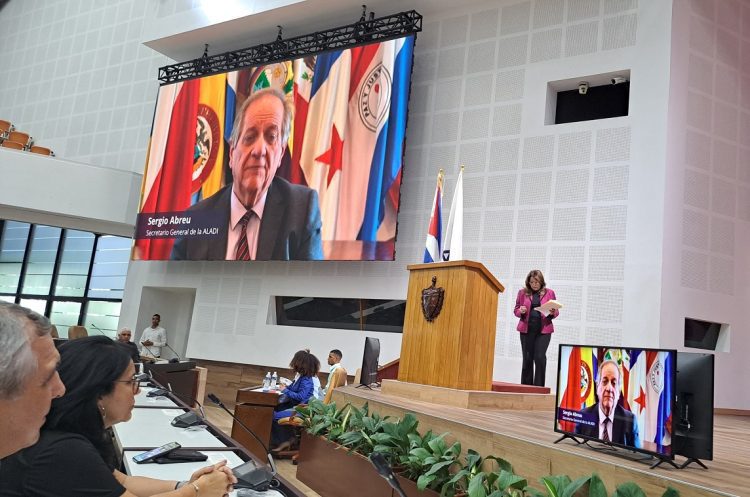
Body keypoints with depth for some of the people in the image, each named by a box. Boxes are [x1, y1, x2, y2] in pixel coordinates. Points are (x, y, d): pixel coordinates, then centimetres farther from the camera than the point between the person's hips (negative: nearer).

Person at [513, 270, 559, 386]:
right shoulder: (522, 292, 7)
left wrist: (552, 313, -15)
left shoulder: (549, 292, 6)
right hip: (527, 329, 2)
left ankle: (539, 387, -1)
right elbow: (516, 310, 10)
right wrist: (521, 311, -12)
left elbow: (556, 311, 8)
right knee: (527, 359, 6)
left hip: (543, 329, -1)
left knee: (540, 357, -11)